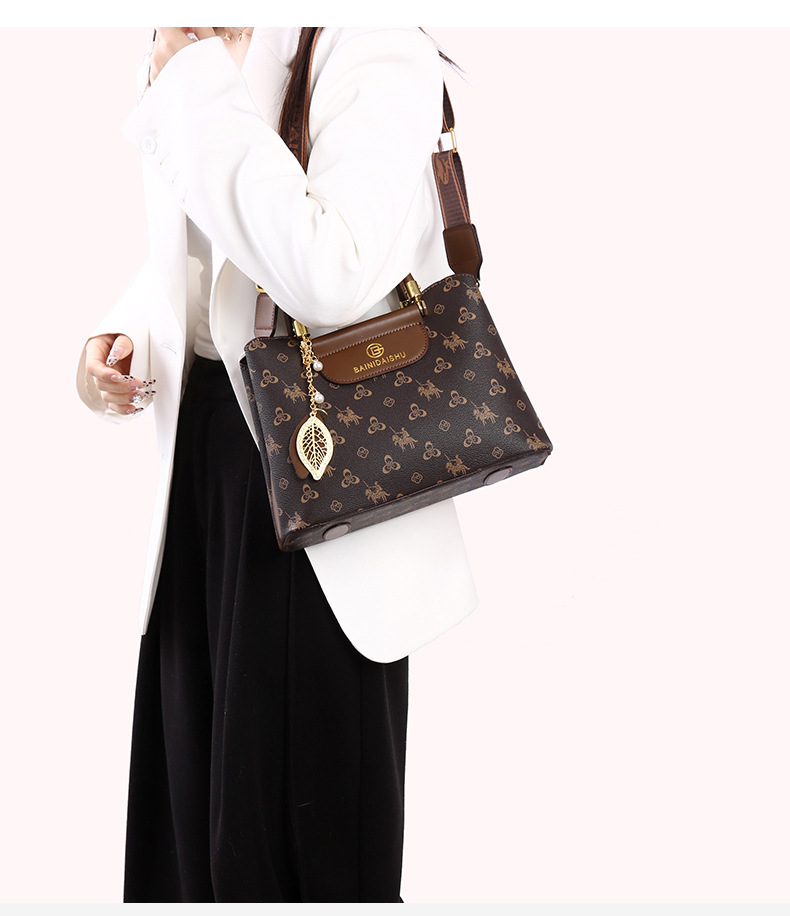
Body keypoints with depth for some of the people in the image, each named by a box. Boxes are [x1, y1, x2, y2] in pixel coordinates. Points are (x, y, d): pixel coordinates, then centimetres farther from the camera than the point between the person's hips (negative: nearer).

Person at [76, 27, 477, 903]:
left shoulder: (378, 56, -13)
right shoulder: (177, 58, 11)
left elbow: (329, 273, -30)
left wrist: (196, 76, -22)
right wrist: (120, 336, 1)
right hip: (201, 437, 7)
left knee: (300, 815, 7)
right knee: (190, 785, 18)